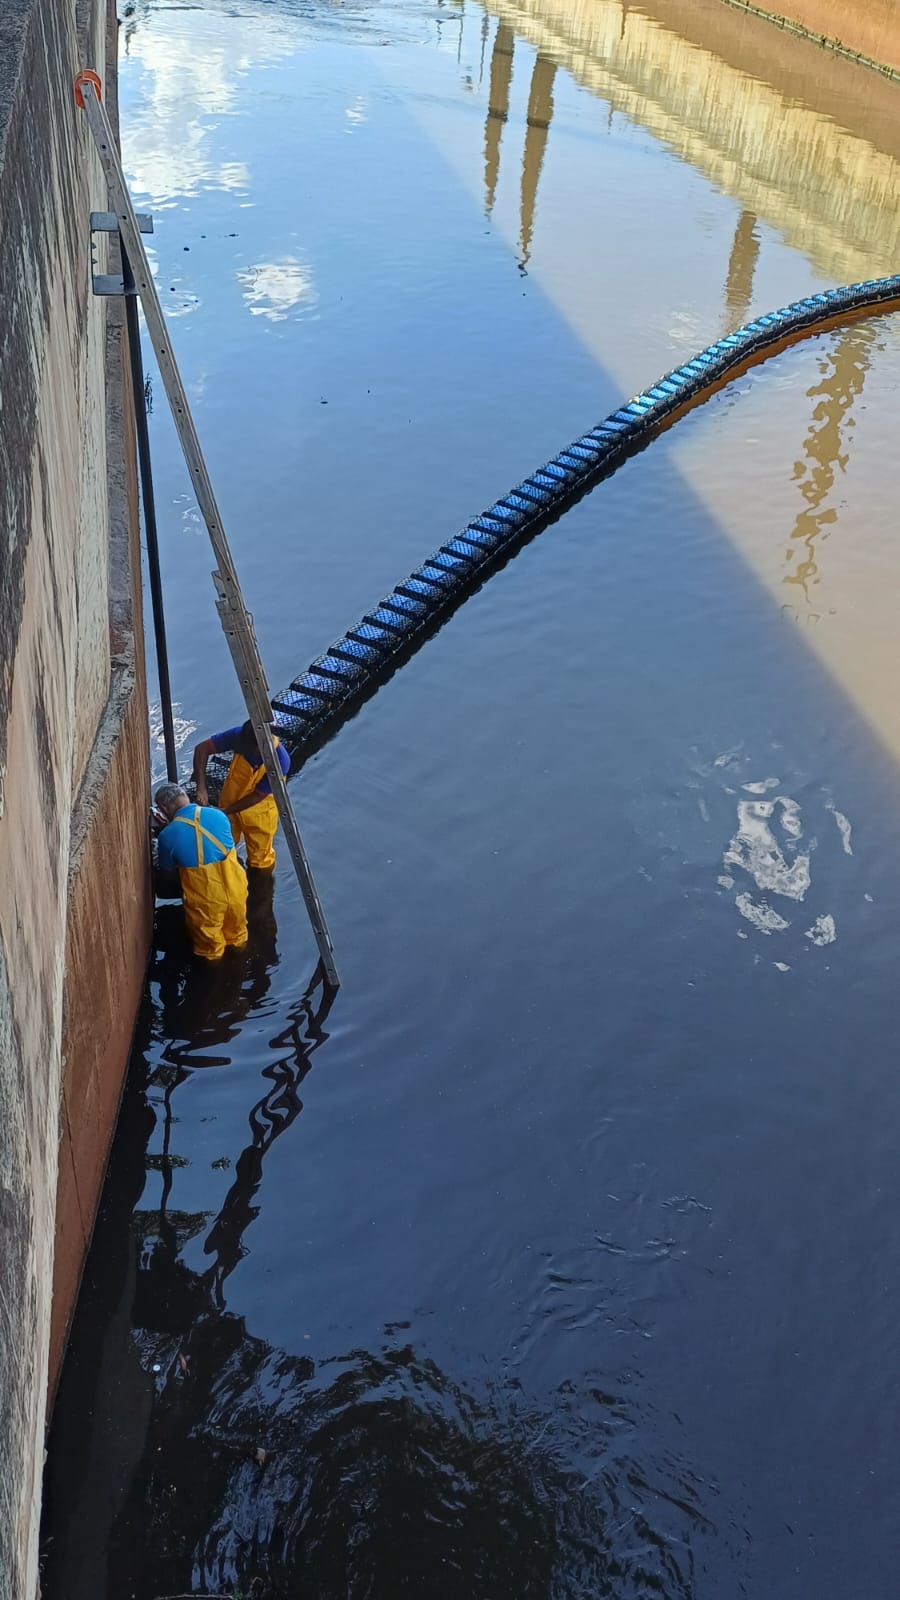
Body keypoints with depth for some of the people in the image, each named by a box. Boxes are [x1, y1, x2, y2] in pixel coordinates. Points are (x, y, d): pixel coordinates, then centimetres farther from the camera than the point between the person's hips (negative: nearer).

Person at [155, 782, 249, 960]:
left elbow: (166, 871, 5)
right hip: (235, 890, 3)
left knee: (210, 951, 26)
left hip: (206, 900, -3)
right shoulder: (218, 815, -4)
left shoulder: (168, 835, -14)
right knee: (237, 935, 34)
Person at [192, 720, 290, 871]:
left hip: (258, 812, -3)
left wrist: (225, 812, -25)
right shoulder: (240, 735, -30)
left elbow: (258, 796, -26)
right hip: (230, 800, 3)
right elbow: (202, 749, -22)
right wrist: (201, 787, -32)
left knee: (260, 863, 18)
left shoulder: (280, 761, -37)